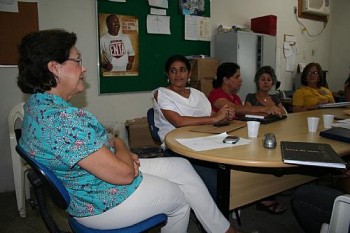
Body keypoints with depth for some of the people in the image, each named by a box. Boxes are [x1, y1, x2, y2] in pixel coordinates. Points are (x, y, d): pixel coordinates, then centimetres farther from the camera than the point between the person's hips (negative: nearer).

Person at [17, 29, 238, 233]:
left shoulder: (38, 104, 1)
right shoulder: (64, 119, -33)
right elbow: (124, 174, -29)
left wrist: (111, 143, -6)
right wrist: (120, 145, -8)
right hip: (103, 204, -9)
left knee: (182, 166, 11)